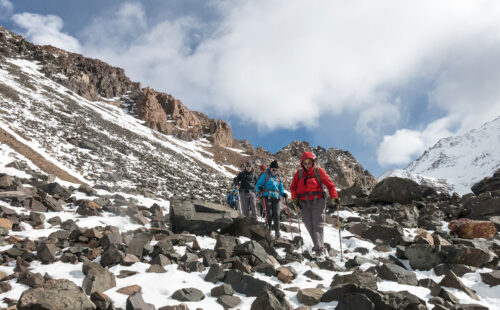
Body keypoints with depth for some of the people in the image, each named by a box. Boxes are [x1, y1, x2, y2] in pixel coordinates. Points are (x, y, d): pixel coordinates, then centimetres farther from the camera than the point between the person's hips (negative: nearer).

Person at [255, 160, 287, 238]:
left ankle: (277, 232, -3)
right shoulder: (265, 176, 7)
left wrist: (283, 193, 6)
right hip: (267, 197, -3)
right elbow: (257, 185, 3)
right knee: (269, 214, -9)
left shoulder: (278, 177, 22)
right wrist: (260, 188, -20)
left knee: (276, 215, -6)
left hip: (276, 198, 3)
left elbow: (281, 188, 27)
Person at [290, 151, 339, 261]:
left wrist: (334, 197, -7)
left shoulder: (319, 171, 0)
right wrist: (295, 198, 2)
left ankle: (319, 251, -8)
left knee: (318, 226, -9)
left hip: (318, 201, -3)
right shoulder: (299, 173, 8)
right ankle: (319, 247, 12)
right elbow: (293, 187, 15)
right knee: (310, 226, 0)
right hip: (304, 203, 3)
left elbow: (329, 184, 0)